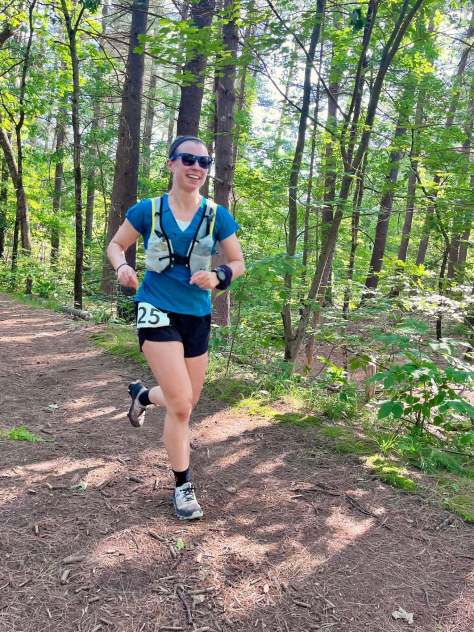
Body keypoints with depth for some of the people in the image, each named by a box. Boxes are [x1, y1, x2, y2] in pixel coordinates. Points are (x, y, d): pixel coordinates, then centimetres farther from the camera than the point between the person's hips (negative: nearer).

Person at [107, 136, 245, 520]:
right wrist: (122, 267, -15)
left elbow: (238, 263, 5)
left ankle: (142, 395, 50)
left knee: (186, 403, 15)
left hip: (197, 316, 4)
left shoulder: (217, 216, -3)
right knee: (180, 404, -14)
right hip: (157, 311, -3)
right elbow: (115, 245, 8)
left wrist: (219, 278, -16)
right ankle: (184, 485, 8)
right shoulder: (148, 210, -6)